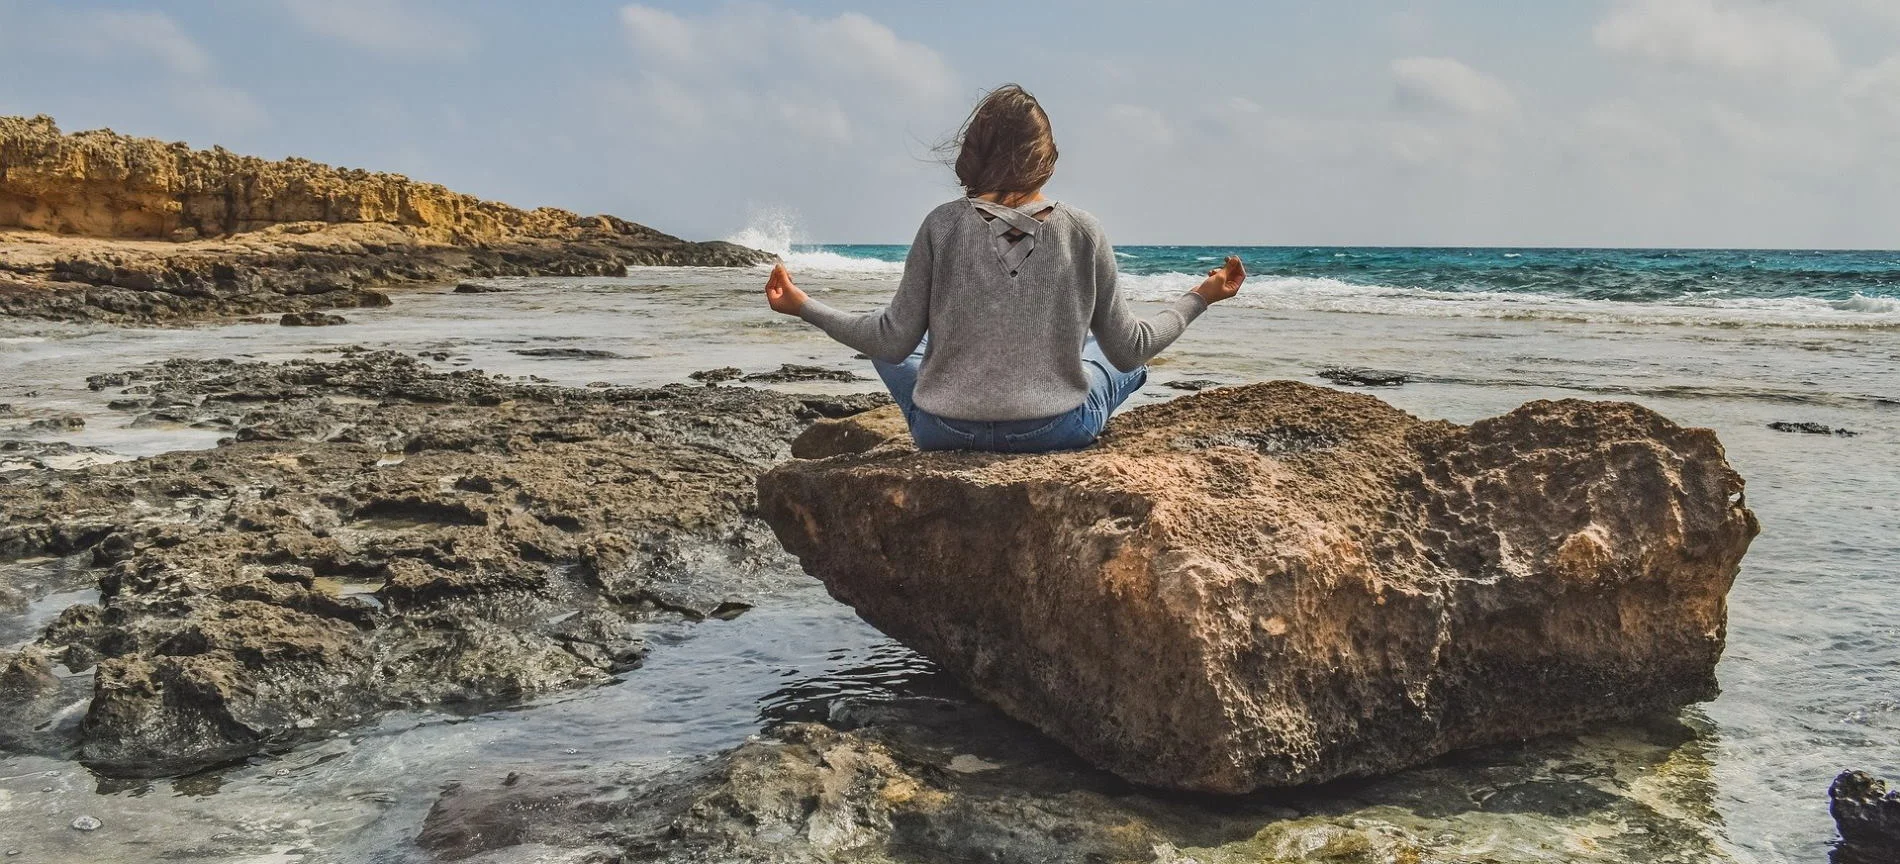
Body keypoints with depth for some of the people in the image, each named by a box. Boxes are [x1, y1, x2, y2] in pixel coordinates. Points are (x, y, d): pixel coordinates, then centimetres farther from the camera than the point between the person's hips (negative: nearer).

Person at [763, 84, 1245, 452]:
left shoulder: (943, 226, -10)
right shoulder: (1084, 232, -7)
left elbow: (893, 341, -7)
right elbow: (1131, 349, -1)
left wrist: (803, 307, 6)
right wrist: (1200, 298, 15)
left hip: (944, 433, -1)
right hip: (1056, 433, 1)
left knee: (890, 347, 32)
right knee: (1124, 360, 32)